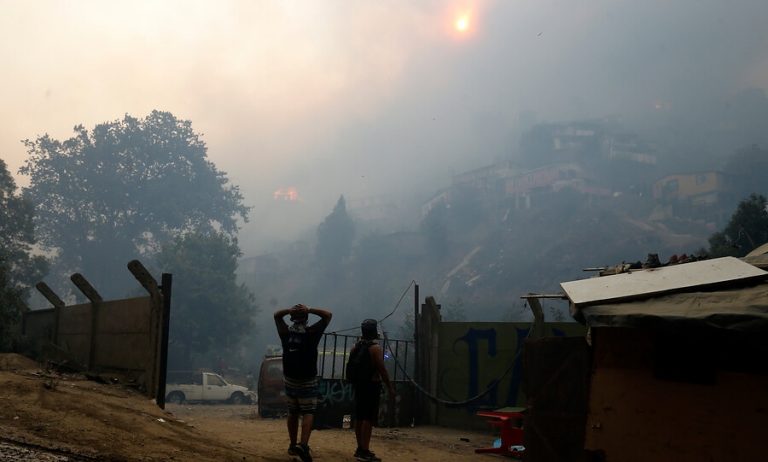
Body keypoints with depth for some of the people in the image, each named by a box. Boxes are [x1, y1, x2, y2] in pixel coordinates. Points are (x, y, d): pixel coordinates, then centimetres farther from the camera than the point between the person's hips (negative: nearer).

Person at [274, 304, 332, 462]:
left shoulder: (286, 332, -1)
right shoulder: (311, 332, -12)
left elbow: (277, 314, 15)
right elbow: (328, 315, -6)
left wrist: (289, 310, -4)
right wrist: (309, 310, -13)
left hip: (289, 379, 4)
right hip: (308, 381, -4)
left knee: (293, 413, 16)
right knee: (308, 413, -4)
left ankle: (293, 445, 23)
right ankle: (303, 444, -22)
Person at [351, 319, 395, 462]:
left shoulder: (355, 347, 9)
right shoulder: (376, 348, -14)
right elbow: (382, 369, -17)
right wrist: (390, 387, -11)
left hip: (359, 384, 8)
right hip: (372, 385, -8)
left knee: (359, 417, 12)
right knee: (368, 418, -7)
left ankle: (360, 448, 20)